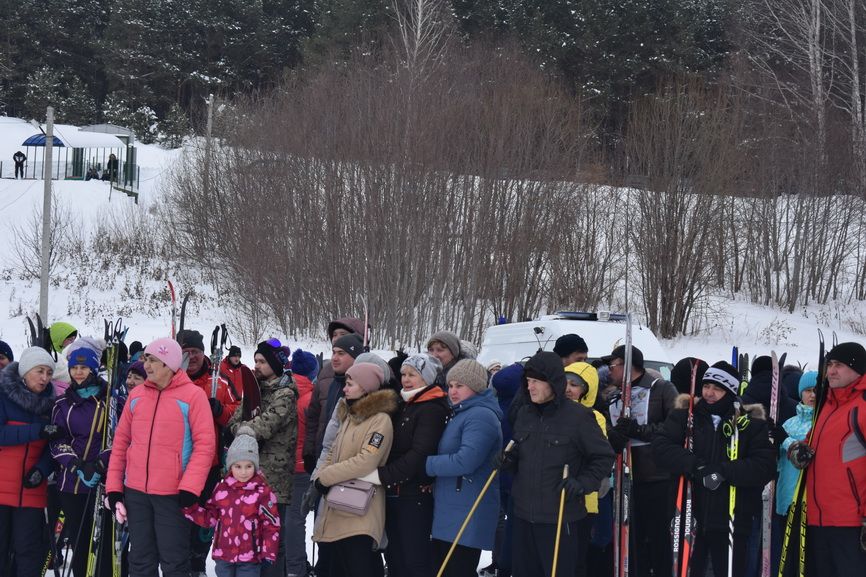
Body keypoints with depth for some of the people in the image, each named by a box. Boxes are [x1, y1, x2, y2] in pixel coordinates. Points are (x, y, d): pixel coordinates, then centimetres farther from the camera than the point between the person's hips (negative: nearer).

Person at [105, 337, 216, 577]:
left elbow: (205, 444, -9)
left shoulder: (193, 396, -6)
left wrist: (190, 487, -17)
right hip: (136, 492, 5)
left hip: (173, 494, -5)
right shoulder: (136, 395, 9)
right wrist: (114, 487, 6)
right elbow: (121, 441, 12)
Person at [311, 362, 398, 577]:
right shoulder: (349, 416, 16)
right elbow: (333, 454, 20)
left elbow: (366, 461, -22)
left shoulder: (380, 420, -12)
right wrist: (319, 477, -1)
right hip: (337, 513, 9)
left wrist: (325, 477, -15)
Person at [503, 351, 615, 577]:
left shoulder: (578, 416, -9)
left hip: (560, 516, -6)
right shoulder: (524, 414, 9)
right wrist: (508, 460, 0)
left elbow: (604, 457, -2)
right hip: (523, 513, 6)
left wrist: (582, 483, -15)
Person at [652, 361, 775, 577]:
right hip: (690, 518, 1)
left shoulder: (751, 424, 2)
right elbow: (661, 447, -5)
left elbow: (764, 466, -7)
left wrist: (724, 471, -20)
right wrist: (695, 465, -19)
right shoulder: (684, 416, 6)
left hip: (732, 520, -1)